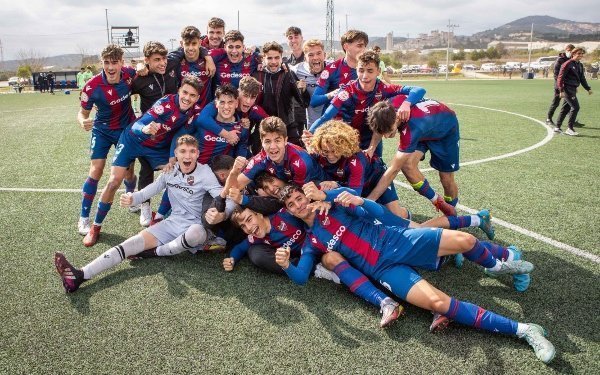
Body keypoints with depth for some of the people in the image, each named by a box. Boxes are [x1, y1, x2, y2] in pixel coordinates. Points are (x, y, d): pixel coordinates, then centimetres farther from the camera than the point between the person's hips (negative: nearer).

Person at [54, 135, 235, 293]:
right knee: (133, 242, -14)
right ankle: (80, 275, -23)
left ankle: (156, 252, -15)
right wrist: (132, 198, -19)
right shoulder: (170, 170, 4)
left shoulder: (205, 173, -12)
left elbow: (228, 201, -20)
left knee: (197, 232, -41)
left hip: (194, 227, -4)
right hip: (172, 222, 5)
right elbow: (150, 190, 4)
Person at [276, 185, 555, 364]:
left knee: (464, 240, -16)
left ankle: (495, 266, 23)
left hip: (396, 240, 2)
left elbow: (376, 212, 3)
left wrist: (359, 201, -20)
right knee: (437, 301, -25)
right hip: (384, 269, -1)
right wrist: (286, 265, -23)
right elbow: (301, 277, 0)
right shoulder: (310, 242, 9)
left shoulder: (335, 204, 9)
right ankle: (522, 330, -17)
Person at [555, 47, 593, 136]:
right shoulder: (568, 64, -9)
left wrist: (588, 88, 16)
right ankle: (570, 128, -7)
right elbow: (560, 77, -12)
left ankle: (557, 127, 18)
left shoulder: (580, 65, 15)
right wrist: (561, 90, -18)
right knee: (575, 107, -12)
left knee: (565, 108, 11)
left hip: (573, 89, 8)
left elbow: (582, 78, 22)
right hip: (567, 88, -8)